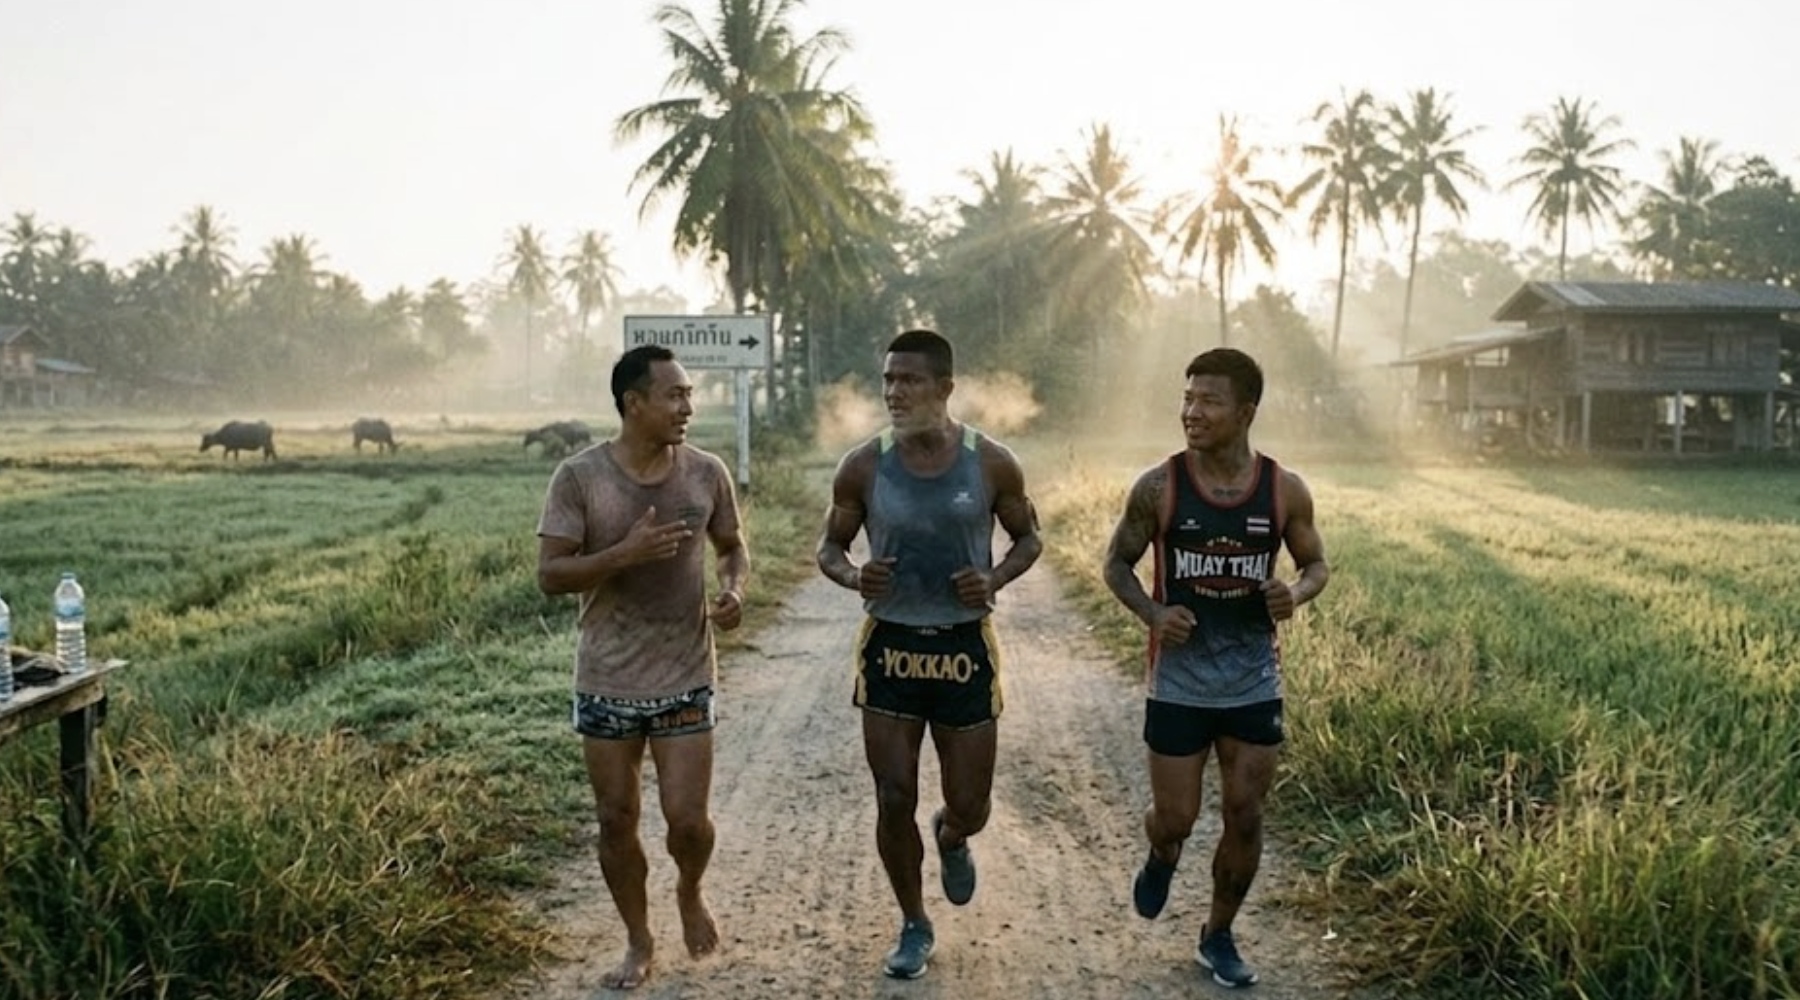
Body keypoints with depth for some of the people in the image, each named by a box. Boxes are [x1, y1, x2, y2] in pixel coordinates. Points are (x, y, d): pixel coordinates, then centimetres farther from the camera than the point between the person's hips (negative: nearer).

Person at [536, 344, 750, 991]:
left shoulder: (707, 473, -4)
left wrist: (734, 588, -10)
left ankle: (690, 893, 34)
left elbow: (733, 547, 12)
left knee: (688, 820, -1)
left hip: (686, 679, 1)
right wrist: (624, 554, -26)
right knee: (616, 821, 11)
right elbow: (550, 576, -11)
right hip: (606, 683, 0)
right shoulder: (579, 476, -10)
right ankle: (639, 943, 30)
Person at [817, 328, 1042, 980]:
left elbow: (1028, 538, 7)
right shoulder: (863, 466, -6)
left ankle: (951, 839, 45)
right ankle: (914, 926, 25)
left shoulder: (992, 463, -7)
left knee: (969, 809, 6)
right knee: (894, 802, 1)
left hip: (965, 650, 0)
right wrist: (852, 576, -17)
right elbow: (830, 546, 6)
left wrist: (996, 579, -14)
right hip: (889, 648, 0)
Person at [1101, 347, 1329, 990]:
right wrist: (1152, 612, -18)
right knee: (1176, 817, 5)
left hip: (1255, 685, 2)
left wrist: (1295, 593, -16)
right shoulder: (1158, 487, -11)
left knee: (1245, 820, 8)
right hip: (1179, 685, -1)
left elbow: (1316, 563, 8)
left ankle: (1218, 937, 30)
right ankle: (1161, 856, 43)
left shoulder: (1285, 491, -6)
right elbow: (1117, 563, 1)